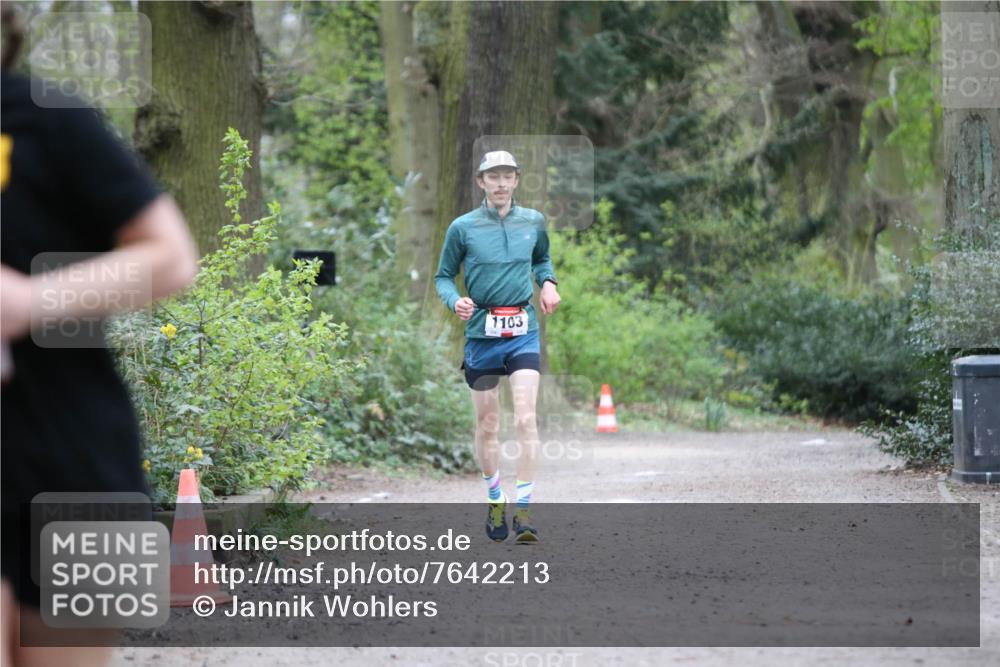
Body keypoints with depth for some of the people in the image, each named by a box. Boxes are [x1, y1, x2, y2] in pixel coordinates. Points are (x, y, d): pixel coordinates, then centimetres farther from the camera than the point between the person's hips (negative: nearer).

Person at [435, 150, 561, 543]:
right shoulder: (463, 227, -1)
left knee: (526, 419, -14)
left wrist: (548, 282, 4)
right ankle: (495, 500, 28)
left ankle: (523, 509, -12)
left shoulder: (533, 222, 6)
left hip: (524, 333, 1)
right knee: (487, 426, 8)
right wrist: (455, 301, -14)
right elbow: (443, 276, 6)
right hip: (481, 333, 0)